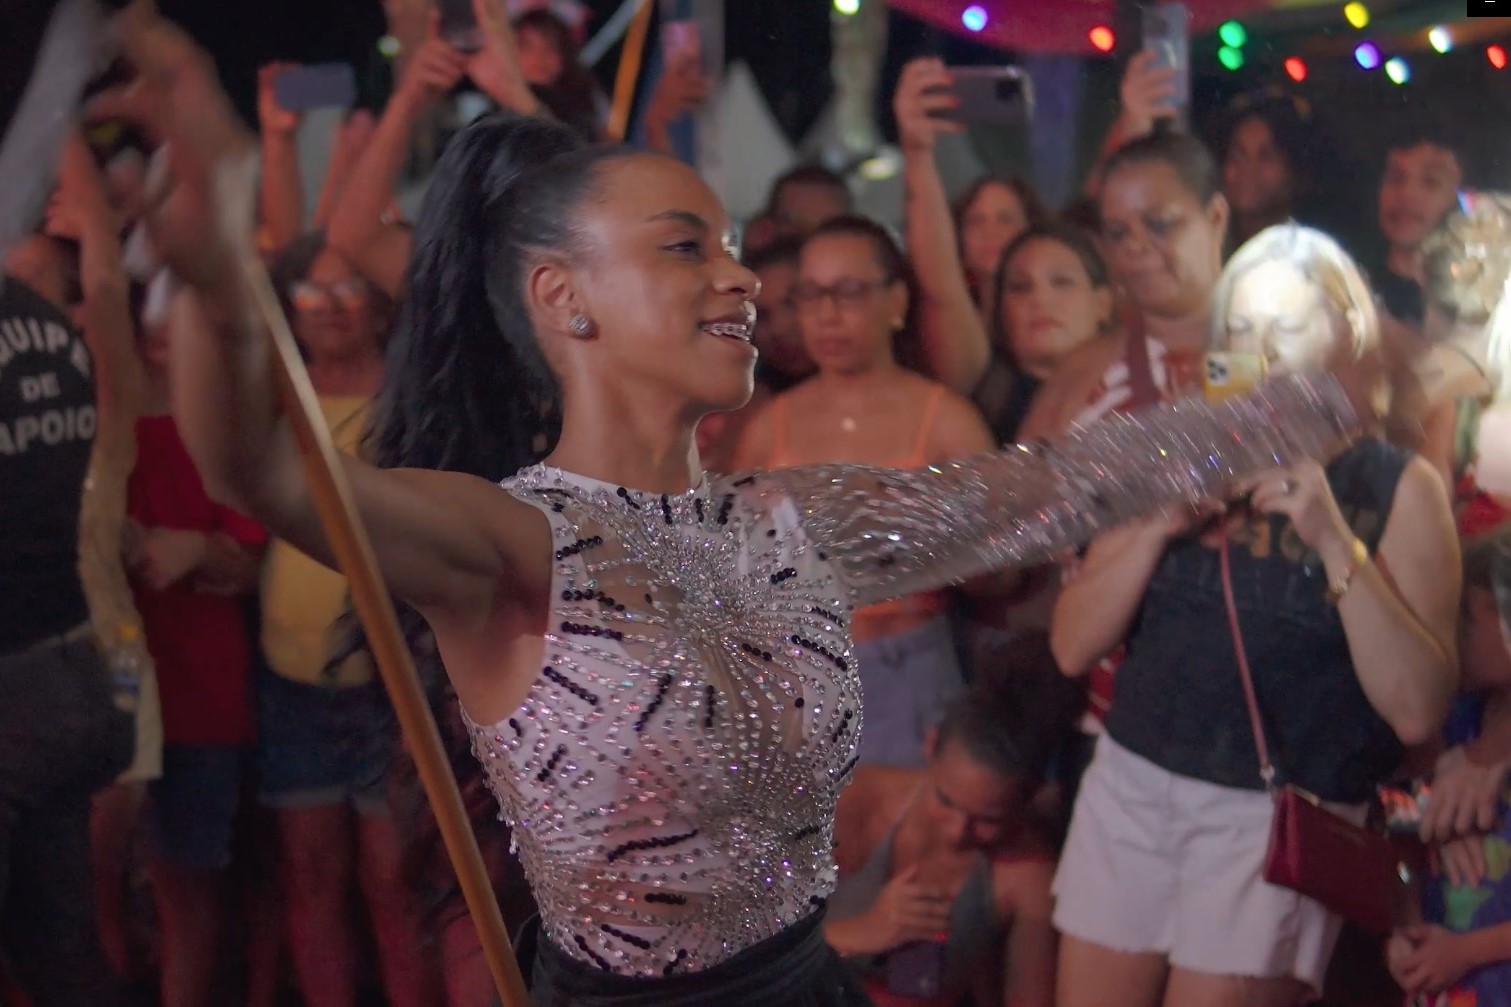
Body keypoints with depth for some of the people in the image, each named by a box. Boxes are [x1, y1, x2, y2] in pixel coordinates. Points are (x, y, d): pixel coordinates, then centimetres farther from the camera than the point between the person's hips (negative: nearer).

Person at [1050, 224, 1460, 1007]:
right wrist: (1159, 525, -11)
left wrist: (1335, 541, -19)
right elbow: (1072, 647, 3)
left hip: (1279, 813, -4)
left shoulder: (1398, 487, -2)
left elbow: (1418, 709, -13)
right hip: (1132, 781, 4)